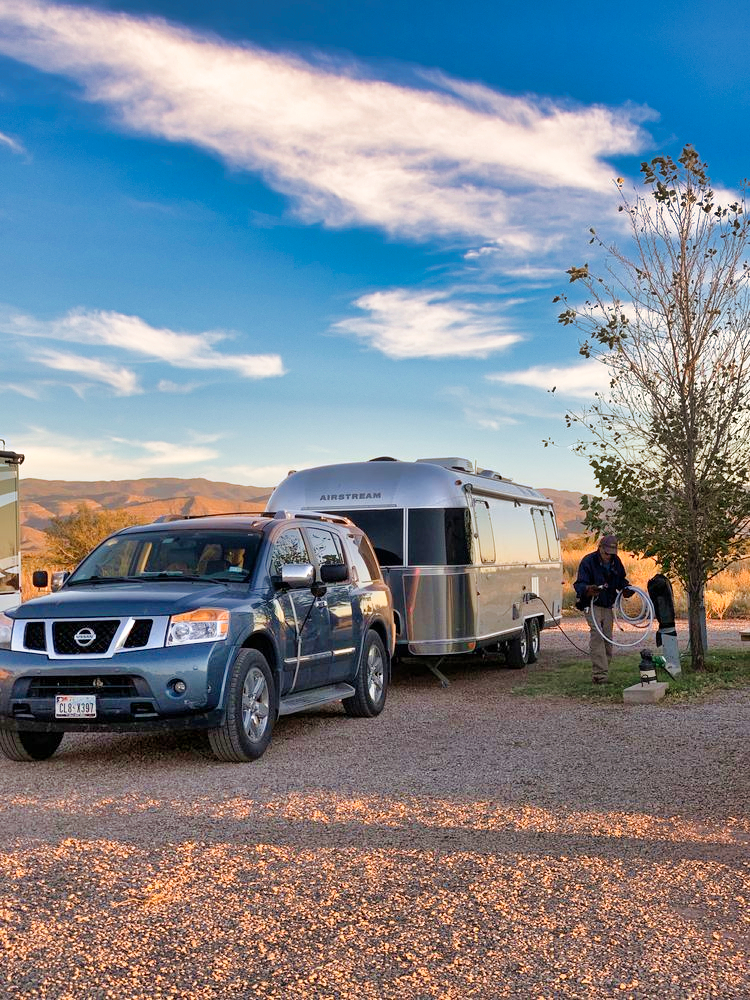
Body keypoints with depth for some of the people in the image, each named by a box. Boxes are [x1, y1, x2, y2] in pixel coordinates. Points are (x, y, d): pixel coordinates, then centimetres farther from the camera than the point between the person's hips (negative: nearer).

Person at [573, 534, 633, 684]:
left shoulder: (616, 561, 4)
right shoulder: (588, 561, -15)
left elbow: (621, 580, 20)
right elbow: (579, 584, -20)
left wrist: (626, 588, -2)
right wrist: (587, 589, -43)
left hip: (608, 606, 6)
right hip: (592, 604, -6)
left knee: (608, 639, 4)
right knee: (597, 636, -18)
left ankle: (600, 672, 13)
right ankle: (600, 674, -22)